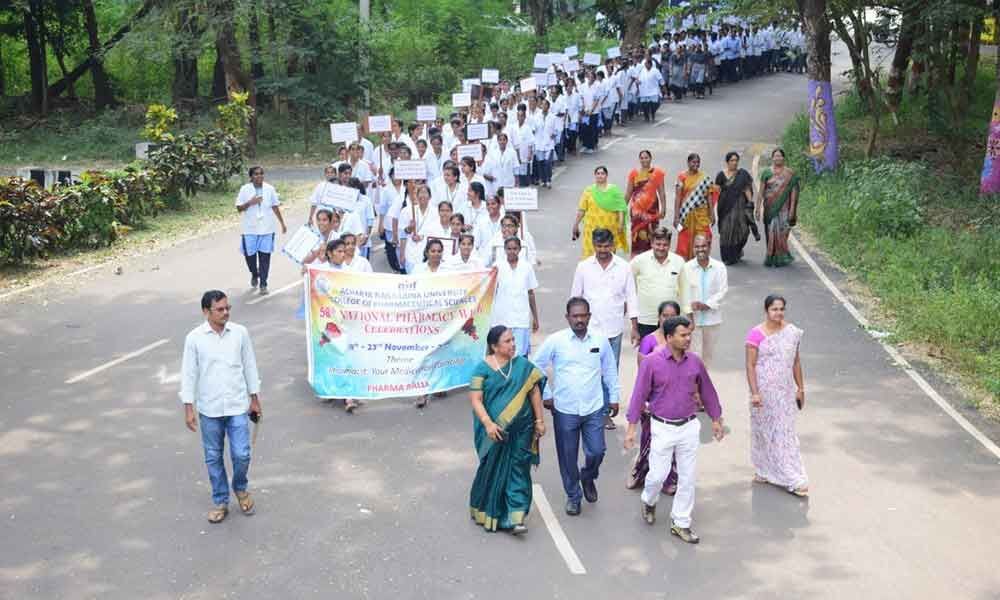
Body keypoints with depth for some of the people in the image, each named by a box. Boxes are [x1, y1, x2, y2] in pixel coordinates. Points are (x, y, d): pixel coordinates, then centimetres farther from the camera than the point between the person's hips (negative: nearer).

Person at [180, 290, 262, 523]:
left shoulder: (240, 333, -4)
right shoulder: (194, 338, -8)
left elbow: (250, 366, 5)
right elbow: (189, 374, -3)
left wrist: (255, 399, 8)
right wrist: (188, 408, -5)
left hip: (238, 407, 0)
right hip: (209, 409, 0)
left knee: (241, 455, 0)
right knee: (213, 458, 10)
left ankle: (240, 489, 29)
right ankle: (220, 502, 26)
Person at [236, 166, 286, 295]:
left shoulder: (269, 189, 1)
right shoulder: (245, 189, -4)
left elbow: (275, 207, 11)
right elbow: (239, 208, -2)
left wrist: (282, 223, 14)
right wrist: (250, 203, -19)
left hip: (267, 229, 0)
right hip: (250, 229, 0)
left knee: (265, 256, -2)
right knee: (250, 254, 5)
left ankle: (263, 284, 6)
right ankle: (254, 275, 36)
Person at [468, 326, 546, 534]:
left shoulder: (523, 365, 1)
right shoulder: (483, 368, -7)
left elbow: (534, 392, 6)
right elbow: (475, 399, -12)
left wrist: (539, 420, 4)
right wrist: (488, 423, -22)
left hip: (521, 429, 2)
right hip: (494, 430, -2)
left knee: (518, 469, 0)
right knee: (493, 469, 10)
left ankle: (515, 518, 1)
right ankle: (485, 512, 31)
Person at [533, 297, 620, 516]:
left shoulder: (601, 340, -1)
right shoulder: (555, 341, -9)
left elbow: (610, 370, 11)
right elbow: (537, 367, 1)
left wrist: (614, 397, 13)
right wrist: (546, 395, 1)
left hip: (594, 408, 1)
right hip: (564, 410, -1)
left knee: (597, 451, -1)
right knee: (568, 456, 8)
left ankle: (588, 477, 33)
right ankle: (573, 496, 28)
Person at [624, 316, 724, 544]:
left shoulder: (695, 361, -2)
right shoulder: (652, 362, -13)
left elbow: (707, 391, 11)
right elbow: (639, 394, -9)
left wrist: (716, 419, 17)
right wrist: (631, 427, -10)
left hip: (689, 427, 3)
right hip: (662, 428, -3)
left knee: (687, 478, 7)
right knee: (658, 474, 2)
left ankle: (681, 524, 21)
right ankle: (648, 501, 35)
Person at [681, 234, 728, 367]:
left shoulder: (719, 267, -5)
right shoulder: (687, 267, -7)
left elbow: (722, 291, -6)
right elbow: (685, 293, -7)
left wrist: (706, 305, -17)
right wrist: (689, 314, -13)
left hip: (712, 318, 2)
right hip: (694, 318, -2)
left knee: (709, 352, 15)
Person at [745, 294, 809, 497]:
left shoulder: (792, 332, 0)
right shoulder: (756, 334, -13)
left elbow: (795, 362, 9)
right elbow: (750, 365, -13)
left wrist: (800, 389, 11)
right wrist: (754, 393, -18)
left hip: (785, 391, 3)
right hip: (764, 391, -3)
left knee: (786, 432, 5)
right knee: (763, 430, 10)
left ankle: (794, 480, 10)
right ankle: (763, 470, 27)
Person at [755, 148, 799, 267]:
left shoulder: (790, 174, 1)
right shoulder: (766, 172, 5)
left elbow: (793, 191, -1)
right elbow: (761, 191, 4)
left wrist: (792, 209, -7)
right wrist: (758, 208, -1)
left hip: (783, 207, -2)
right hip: (770, 207, 2)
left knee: (780, 231, -7)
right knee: (770, 232, 3)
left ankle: (780, 257, 4)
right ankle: (771, 257, 12)